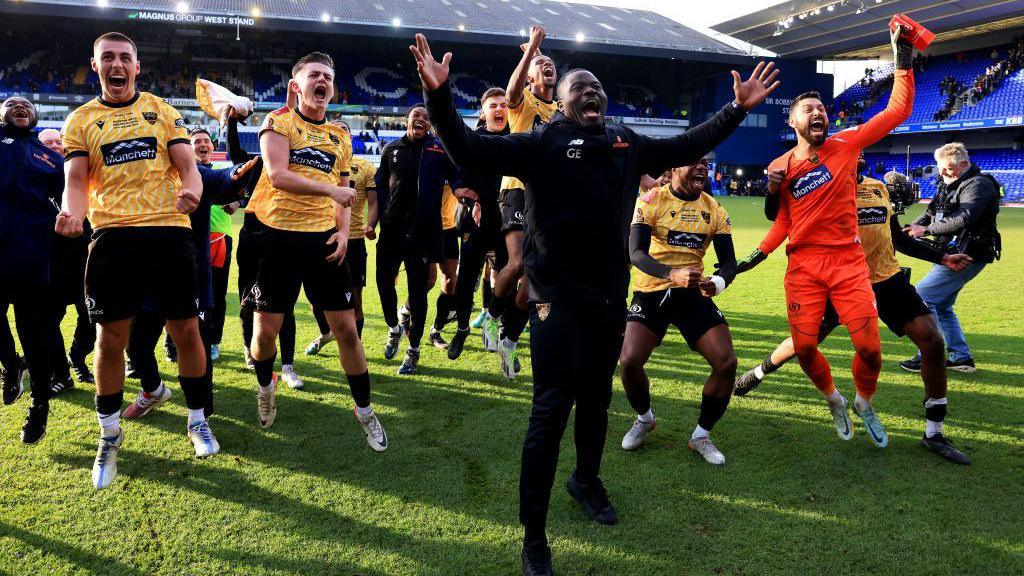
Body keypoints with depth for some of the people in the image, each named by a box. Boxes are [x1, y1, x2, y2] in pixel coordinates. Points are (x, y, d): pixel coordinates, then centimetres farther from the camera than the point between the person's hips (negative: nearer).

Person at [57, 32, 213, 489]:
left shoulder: (162, 109, 12)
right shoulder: (81, 120, 11)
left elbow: (186, 163, 5)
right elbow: (76, 179, 3)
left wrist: (191, 189, -19)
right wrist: (73, 213, -20)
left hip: (168, 230, 0)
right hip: (112, 234, 0)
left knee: (186, 328, 3)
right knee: (111, 336, 2)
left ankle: (197, 420, 22)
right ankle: (110, 434, 20)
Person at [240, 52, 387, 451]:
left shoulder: (341, 137, 14)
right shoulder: (278, 122, -1)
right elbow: (277, 176, -16)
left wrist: (343, 232, 3)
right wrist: (329, 189, -21)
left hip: (323, 239, 3)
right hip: (277, 236, -3)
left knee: (346, 328, 2)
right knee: (266, 329, 4)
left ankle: (364, 409, 17)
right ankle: (265, 387, 37)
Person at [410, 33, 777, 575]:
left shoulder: (627, 143, 13)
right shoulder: (539, 144, -2)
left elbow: (686, 146, 23)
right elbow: (470, 150, -11)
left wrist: (737, 109, 22)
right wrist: (439, 95, -24)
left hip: (610, 295, 5)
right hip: (557, 296, -5)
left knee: (596, 399, 19)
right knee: (551, 409, -6)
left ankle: (587, 480, 45)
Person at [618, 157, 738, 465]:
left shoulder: (714, 210, 3)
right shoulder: (651, 201, -9)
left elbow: (729, 261, 1)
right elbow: (636, 253, -20)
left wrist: (717, 282, -23)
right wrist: (672, 274, -39)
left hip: (694, 293, 3)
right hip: (652, 292, -3)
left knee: (726, 363, -11)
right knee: (629, 361, -18)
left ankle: (701, 435, 13)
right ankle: (645, 418, 16)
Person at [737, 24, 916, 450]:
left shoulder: (845, 145, 2)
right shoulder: (780, 168, 5)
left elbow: (898, 111, -1)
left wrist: (903, 62, -5)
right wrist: (760, 253, 3)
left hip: (848, 262, -1)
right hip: (803, 266, 1)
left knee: (869, 346, -6)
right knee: (804, 347, -1)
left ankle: (864, 404, 26)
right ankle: (834, 400, 30)